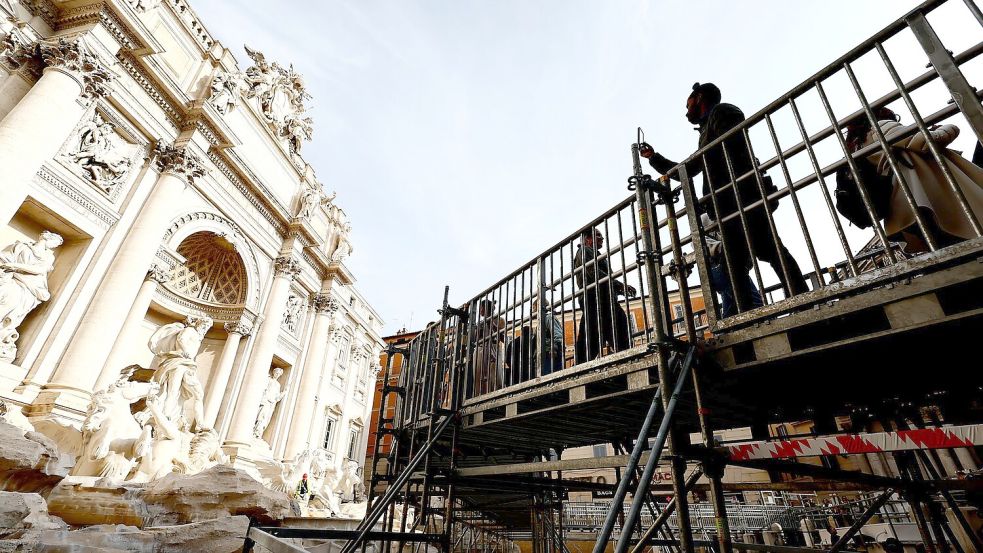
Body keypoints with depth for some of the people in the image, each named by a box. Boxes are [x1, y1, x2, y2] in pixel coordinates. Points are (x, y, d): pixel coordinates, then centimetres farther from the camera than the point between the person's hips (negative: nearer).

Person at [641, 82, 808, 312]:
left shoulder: (721, 112, 11)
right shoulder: (708, 131, 36)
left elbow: (732, 148, -7)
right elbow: (687, 171, 44)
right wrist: (654, 157, 48)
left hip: (742, 195, -8)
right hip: (729, 207, 8)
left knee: (770, 249, -21)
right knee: (735, 267, -4)